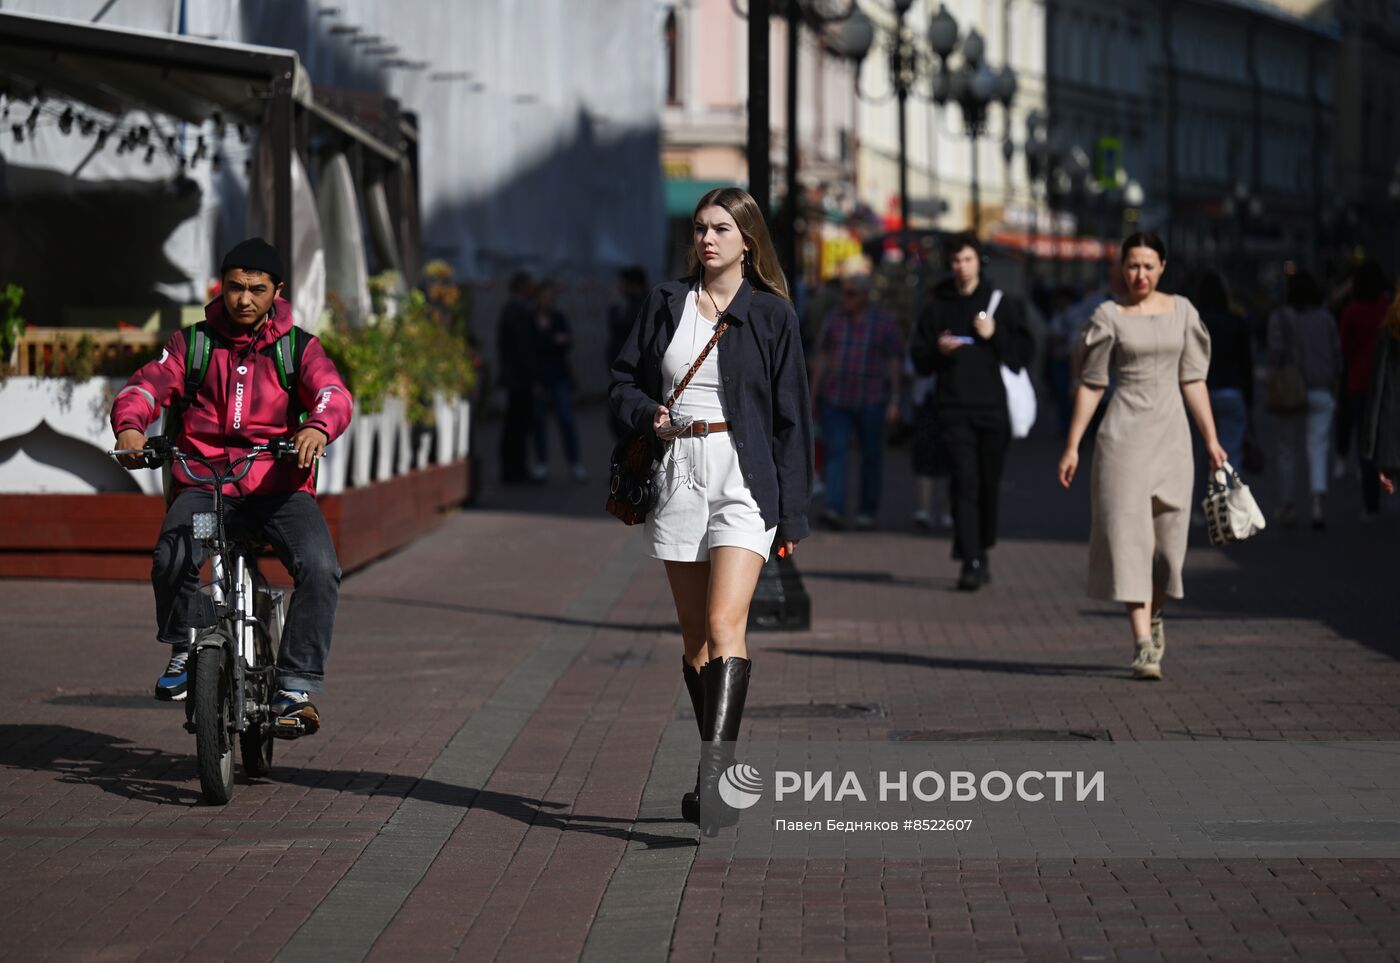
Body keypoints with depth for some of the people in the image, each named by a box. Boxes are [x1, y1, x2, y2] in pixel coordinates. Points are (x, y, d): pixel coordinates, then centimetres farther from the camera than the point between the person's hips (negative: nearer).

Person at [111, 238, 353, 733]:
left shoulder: (298, 347, 9)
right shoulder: (193, 343, 11)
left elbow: (332, 393, -8)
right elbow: (149, 385, -1)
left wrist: (318, 428, -33)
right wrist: (130, 424, -25)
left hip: (279, 485, 0)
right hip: (203, 483, 0)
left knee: (319, 567, -27)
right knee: (172, 558, -30)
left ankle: (296, 687, -17)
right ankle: (186, 647, 0)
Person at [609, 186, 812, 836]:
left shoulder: (770, 314, 2)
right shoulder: (666, 303, 11)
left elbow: (792, 418, 3)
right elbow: (623, 381, 16)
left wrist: (793, 514, 0)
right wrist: (649, 414, -8)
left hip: (743, 478, -4)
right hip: (677, 476, 4)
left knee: (725, 624, -18)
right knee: (694, 635, 8)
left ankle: (713, 774, -28)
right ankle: (721, 778, 17)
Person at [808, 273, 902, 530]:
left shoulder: (884, 321, 1)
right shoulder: (835, 318, 10)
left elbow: (894, 363, 1)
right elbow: (822, 357, 15)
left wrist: (894, 401, -4)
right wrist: (813, 393, 12)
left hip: (870, 400, -2)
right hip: (835, 399, 2)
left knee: (871, 456, 4)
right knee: (835, 451, -10)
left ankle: (867, 511, 14)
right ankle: (834, 509, -19)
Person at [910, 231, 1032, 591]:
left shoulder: (1001, 305, 7)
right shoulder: (937, 308, 10)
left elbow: (1022, 353, 5)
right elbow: (919, 357, 12)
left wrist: (995, 335, -9)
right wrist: (938, 350, -8)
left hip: (993, 407, 0)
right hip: (955, 409, 0)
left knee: (989, 485, 6)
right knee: (965, 483, -10)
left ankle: (982, 551, 25)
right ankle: (970, 562, -13)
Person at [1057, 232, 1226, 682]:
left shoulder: (1181, 311, 8)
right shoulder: (1109, 316, 0)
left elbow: (1193, 380, 11)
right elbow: (1090, 384, 2)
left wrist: (1211, 439, 7)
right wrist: (1072, 446, -1)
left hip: (1171, 432, 3)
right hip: (1124, 433, -3)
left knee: (1169, 535, 5)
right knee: (1129, 534, -9)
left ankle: (1153, 614, 34)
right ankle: (1143, 645, -11)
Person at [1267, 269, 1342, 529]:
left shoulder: (1281, 318, -4)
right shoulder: (1326, 318, 6)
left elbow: (1276, 354, -10)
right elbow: (1337, 354, 6)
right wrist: (1333, 389, 15)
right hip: (1322, 391, 2)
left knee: (1288, 450, 11)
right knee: (1318, 449, -3)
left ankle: (1287, 505, 15)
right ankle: (1318, 499, -25)